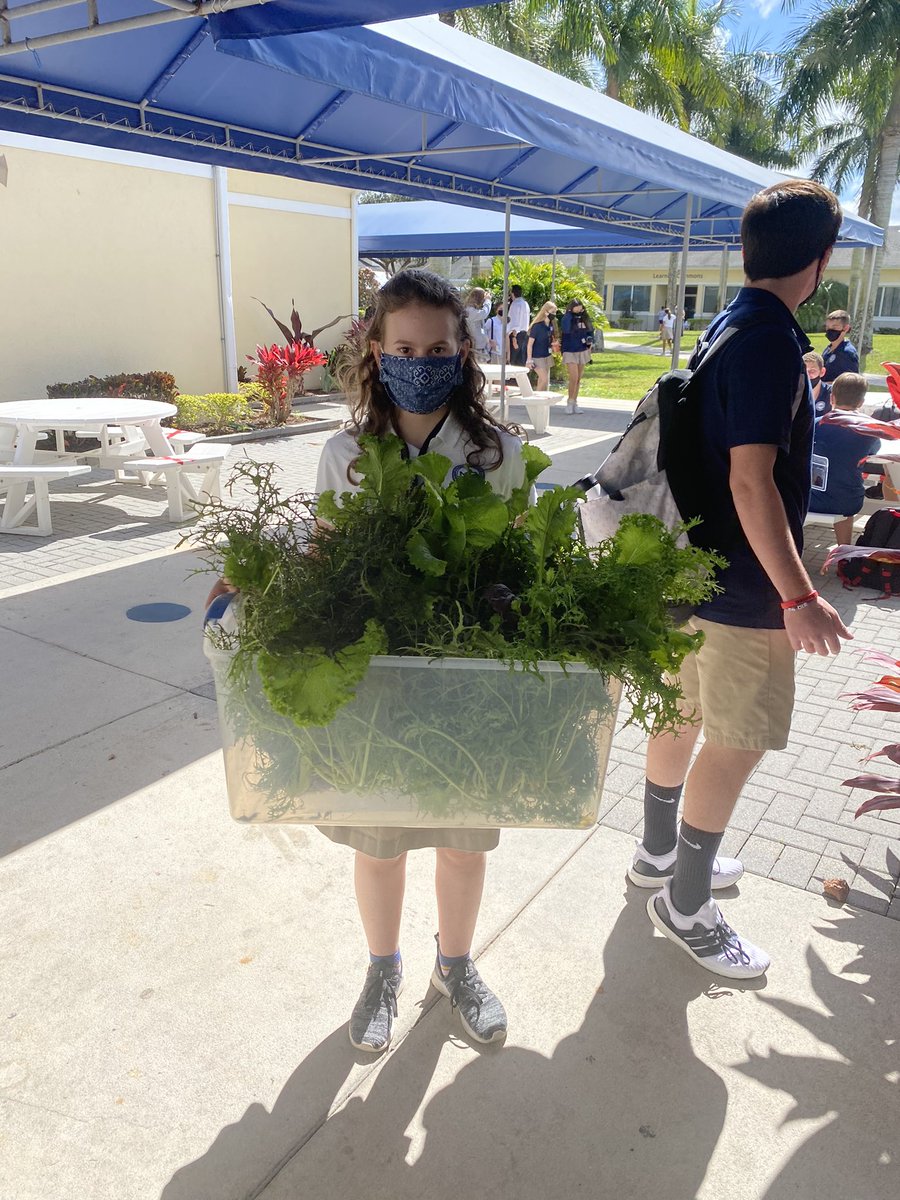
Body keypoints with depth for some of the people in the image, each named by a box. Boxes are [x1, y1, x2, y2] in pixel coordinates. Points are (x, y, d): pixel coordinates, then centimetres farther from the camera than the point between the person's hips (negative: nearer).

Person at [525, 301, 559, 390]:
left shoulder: (550, 325, 3)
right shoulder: (537, 326, -17)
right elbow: (530, 343, -16)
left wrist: (554, 343, -3)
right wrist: (529, 359, -19)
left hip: (547, 355, 7)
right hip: (537, 357, -7)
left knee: (542, 379, 11)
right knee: (545, 379, -12)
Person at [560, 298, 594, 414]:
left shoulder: (585, 318, 4)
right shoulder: (566, 319, -10)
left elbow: (590, 331, 17)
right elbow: (565, 329, -31)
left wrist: (590, 341, -3)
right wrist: (569, 313, -26)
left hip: (583, 352, 5)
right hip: (570, 352, -5)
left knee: (578, 379, 9)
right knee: (573, 378, -13)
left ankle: (575, 403, 19)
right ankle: (570, 402, 3)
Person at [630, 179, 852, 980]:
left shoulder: (730, 327, 10)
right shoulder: (770, 341, -20)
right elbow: (752, 480, -26)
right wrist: (799, 597, -23)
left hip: (695, 567, 10)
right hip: (743, 583, -10)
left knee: (686, 713, 19)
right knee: (739, 741, 2)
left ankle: (660, 852, 37)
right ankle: (686, 905, 16)